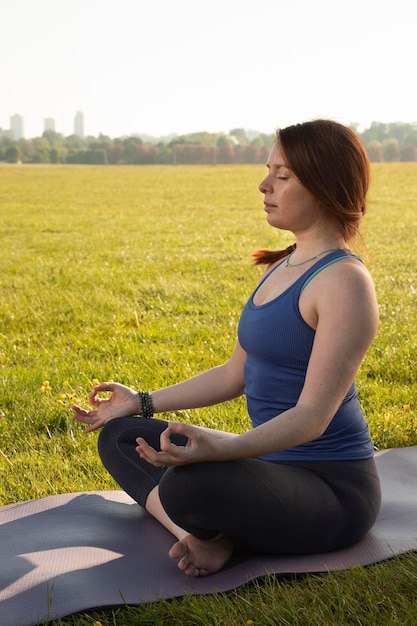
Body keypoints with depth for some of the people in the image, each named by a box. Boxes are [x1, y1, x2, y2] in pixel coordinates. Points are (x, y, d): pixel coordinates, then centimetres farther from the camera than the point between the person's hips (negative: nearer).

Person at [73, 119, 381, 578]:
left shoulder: (344, 282, -18)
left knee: (193, 481, -39)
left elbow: (313, 416, -25)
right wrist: (142, 402, 15)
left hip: (331, 487, -10)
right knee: (118, 436, 10)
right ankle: (202, 534, -12)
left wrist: (222, 448, -41)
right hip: (271, 463, 10)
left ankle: (220, 534, -5)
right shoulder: (279, 267, 11)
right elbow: (237, 373, 16)